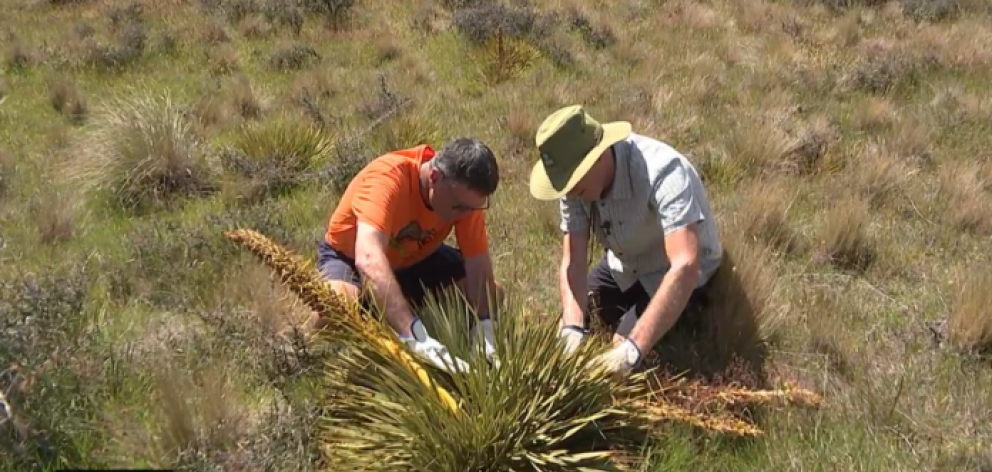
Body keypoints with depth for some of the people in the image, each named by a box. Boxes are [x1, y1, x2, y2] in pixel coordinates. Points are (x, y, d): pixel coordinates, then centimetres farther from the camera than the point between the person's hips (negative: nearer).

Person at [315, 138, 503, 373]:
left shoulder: (466, 194, -23)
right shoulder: (387, 178, -39)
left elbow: (479, 264, -21)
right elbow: (369, 260, -53)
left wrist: (485, 335, -37)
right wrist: (418, 339, -62)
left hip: (416, 259, 5)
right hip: (350, 257, -5)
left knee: (491, 295, -12)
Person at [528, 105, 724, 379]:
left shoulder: (662, 173, -39)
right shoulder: (577, 176, -21)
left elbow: (686, 266, -48)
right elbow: (573, 262, -21)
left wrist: (633, 348, -55)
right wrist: (573, 330, -39)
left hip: (677, 272, -5)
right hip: (625, 267, 6)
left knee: (625, 347, -19)